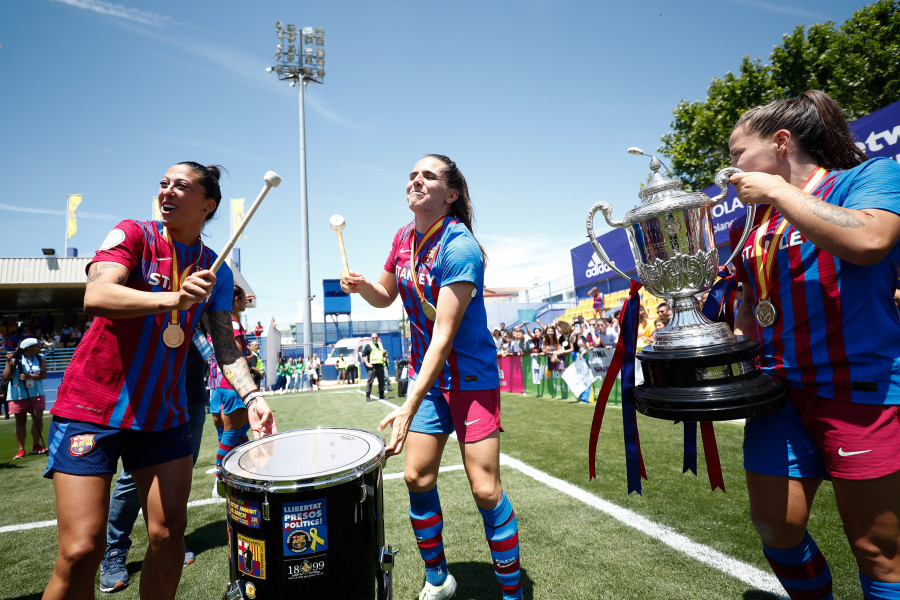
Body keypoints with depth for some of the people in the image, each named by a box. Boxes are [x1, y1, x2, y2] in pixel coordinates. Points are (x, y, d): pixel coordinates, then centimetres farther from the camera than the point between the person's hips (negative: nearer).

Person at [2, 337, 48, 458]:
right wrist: (8, 362, -14)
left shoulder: (40, 358, 5)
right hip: (18, 396, -2)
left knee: (38, 419, -2)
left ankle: (36, 446, 13)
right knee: (20, 422, 5)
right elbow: (5, 378, -8)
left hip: (36, 395, 2)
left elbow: (44, 375, -5)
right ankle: (21, 450, 11)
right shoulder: (15, 359, -4)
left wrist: (29, 376, -21)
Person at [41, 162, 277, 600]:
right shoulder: (133, 235, -4)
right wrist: (173, 299, -39)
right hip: (92, 407, -3)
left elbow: (225, 346, 0)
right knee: (81, 551, -7)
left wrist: (251, 395, -16)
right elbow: (96, 297, -22)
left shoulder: (216, 273, 6)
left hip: (164, 414, 4)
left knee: (169, 535, 4)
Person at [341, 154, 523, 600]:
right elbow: (385, 296, 15)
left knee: (485, 488, -5)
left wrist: (409, 409, -29)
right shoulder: (405, 237, 2)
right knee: (417, 478, 7)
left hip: (470, 376, -6)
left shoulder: (459, 249, -21)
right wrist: (361, 286, -9)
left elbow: (444, 337, -26)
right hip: (426, 372, 6)